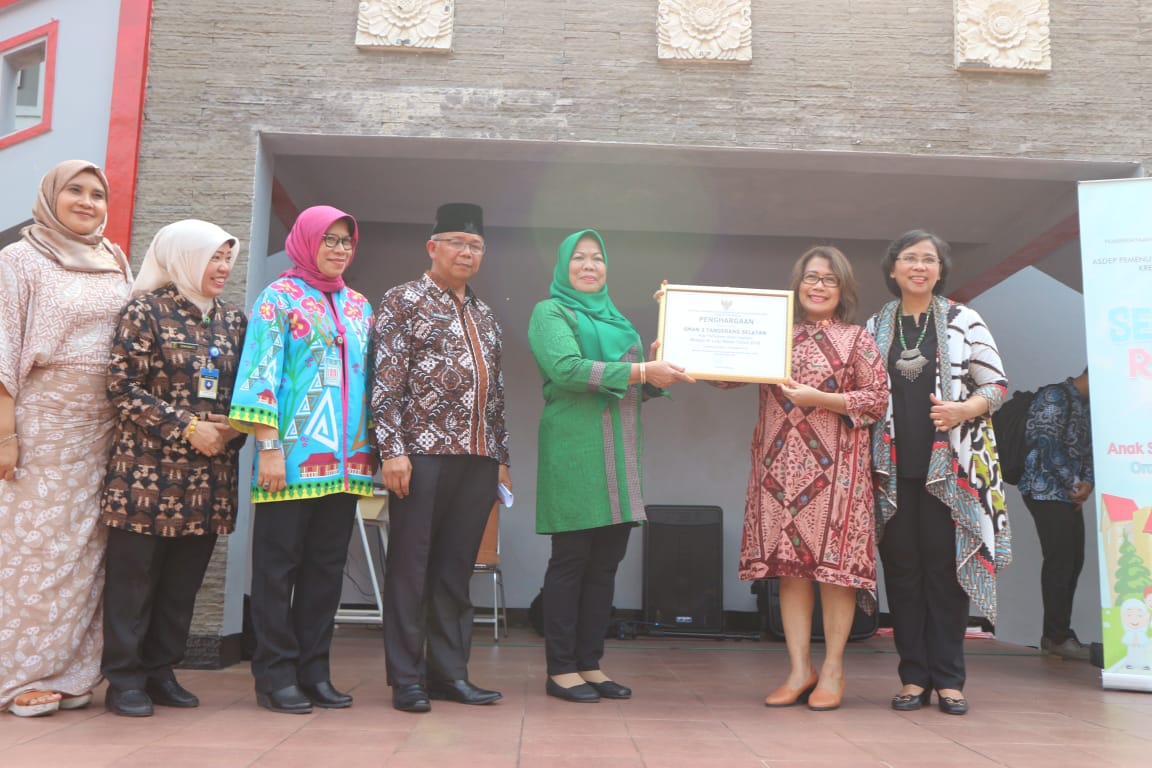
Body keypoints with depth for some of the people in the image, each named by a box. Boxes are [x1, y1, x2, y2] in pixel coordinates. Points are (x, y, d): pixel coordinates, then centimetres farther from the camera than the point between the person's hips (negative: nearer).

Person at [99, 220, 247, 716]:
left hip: (210, 475, 5)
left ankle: (160, 672, 21)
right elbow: (123, 386, -8)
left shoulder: (232, 319, 13)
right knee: (133, 575, 2)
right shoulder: (146, 310, -3)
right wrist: (186, 428, -13)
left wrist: (232, 430, -3)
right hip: (147, 469, -5)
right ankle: (125, 680, 13)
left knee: (184, 580, 9)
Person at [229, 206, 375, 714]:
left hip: (345, 460, 6)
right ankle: (276, 676, 10)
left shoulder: (359, 306, 17)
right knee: (278, 567, 1)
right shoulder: (280, 296, 1)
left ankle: (314, 672, 18)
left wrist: (372, 448, 10)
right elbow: (261, 370, -7)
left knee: (327, 566, 9)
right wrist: (268, 446, -15)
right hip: (293, 456, -5)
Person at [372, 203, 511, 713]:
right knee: (411, 564, 0)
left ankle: (449, 671, 18)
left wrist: (501, 456, 16)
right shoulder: (404, 301, 2)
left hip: (478, 459, 6)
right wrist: (391, 449, -14)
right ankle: (407, 678, 9)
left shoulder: (484, 316, 20)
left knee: (456, 566, 9)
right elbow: (386, 381, -7)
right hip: (424, 453, -5)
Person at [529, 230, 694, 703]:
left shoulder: (614, 318, 22)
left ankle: (590, 663, 16)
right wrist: (639, 370, -19)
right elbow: (566, 368, -16)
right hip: (575, 451, -7)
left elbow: (635, 388, 22)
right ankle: (561, 669, 7)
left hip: (619, 454, 7)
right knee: (572, 559, -2)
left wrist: (660, 376, 1)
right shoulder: (551, 312, 1)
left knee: (606, 561, 7)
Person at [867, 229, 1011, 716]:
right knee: (902, 568, 3)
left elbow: (997, 385, 4)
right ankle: (914, 677, 10)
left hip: (951, 463, -2)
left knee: (945, 565, 0)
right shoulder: (875, 328, 11)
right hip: (893, 466, 2)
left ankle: (948, 679, 8)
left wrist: (963, 410, -16)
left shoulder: (964, 321, 5)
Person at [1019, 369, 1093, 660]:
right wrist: (1074, 483, -12)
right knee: (1060, 561, -9)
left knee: (1072, 561, 8)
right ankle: (1058, 636, -2)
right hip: (1046, 491, -9)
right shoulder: (1055, 396, -8)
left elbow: (1086, 449, 17)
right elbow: (1048, 443, -16)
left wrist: (1087, 481, -2)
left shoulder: (1083, 406, 20)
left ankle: (1055, 634, 16)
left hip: (1068, 495, 9)